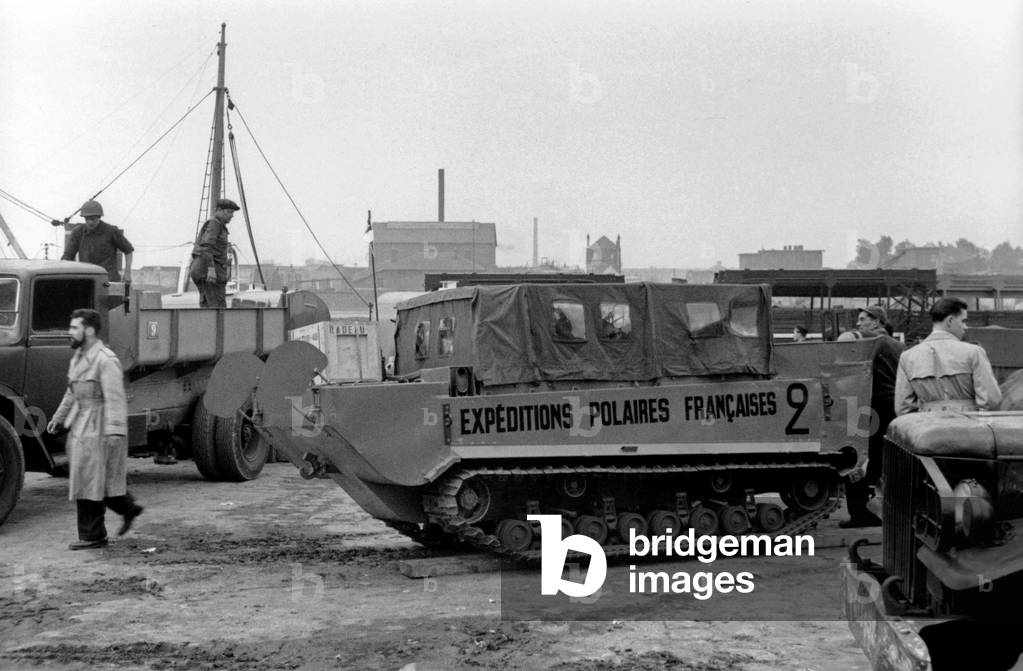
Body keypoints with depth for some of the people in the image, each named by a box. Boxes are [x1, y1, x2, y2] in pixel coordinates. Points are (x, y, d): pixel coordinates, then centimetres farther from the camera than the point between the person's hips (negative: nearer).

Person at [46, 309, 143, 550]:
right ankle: (128, 508, 32)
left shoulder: (106, 360, -18)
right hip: (81, 425, 9)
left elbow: (115, 398, -24)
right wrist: (59, 417, 26)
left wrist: (115, 431, -31)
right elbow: (73, 392, 24)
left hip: (98, 428, -9)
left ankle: (93, 536, 6)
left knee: (89, 480, -3)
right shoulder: (80, 355, 12)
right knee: (99, 478, 15)